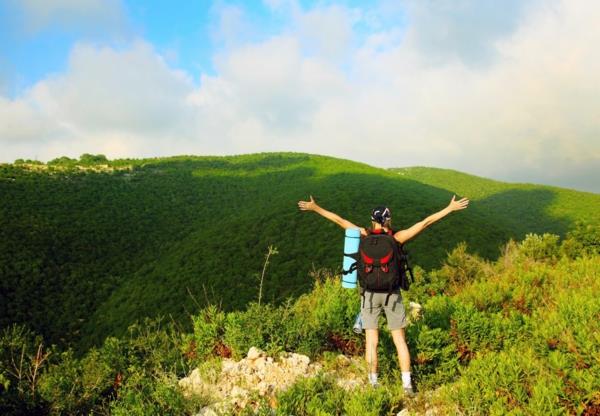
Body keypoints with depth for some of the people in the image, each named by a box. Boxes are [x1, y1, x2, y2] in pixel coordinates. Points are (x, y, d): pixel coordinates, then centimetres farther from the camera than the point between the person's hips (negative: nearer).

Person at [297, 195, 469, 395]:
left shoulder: (365, 235, -7)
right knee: (400, 341, 10)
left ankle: (373, 383, 11)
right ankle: (407, 384, 9)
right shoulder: (397, 237, -9)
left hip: (370, 293, 0)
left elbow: (339, 220, -4)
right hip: (392, 293, 0)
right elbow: (426, 222, -7)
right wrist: (450, 208, -2)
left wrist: (315, 208, 3)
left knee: (371, 341, 6)